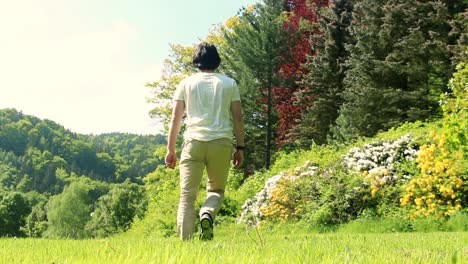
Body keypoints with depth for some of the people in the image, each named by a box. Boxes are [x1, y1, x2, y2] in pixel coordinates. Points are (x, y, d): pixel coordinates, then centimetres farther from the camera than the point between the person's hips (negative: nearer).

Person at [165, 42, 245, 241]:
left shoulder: (186, 83, 10)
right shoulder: (229, 83, 11)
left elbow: (175, 118, 6)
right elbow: (238, 118, 7)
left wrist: (171, 150, 10)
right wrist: (240, 147, 13)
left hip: (194, 142, 0)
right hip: (221, 142, 1)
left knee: (187, 195, 1)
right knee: (217, 189, 17)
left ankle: (185, 241, -7)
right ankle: (207, 214, -15)